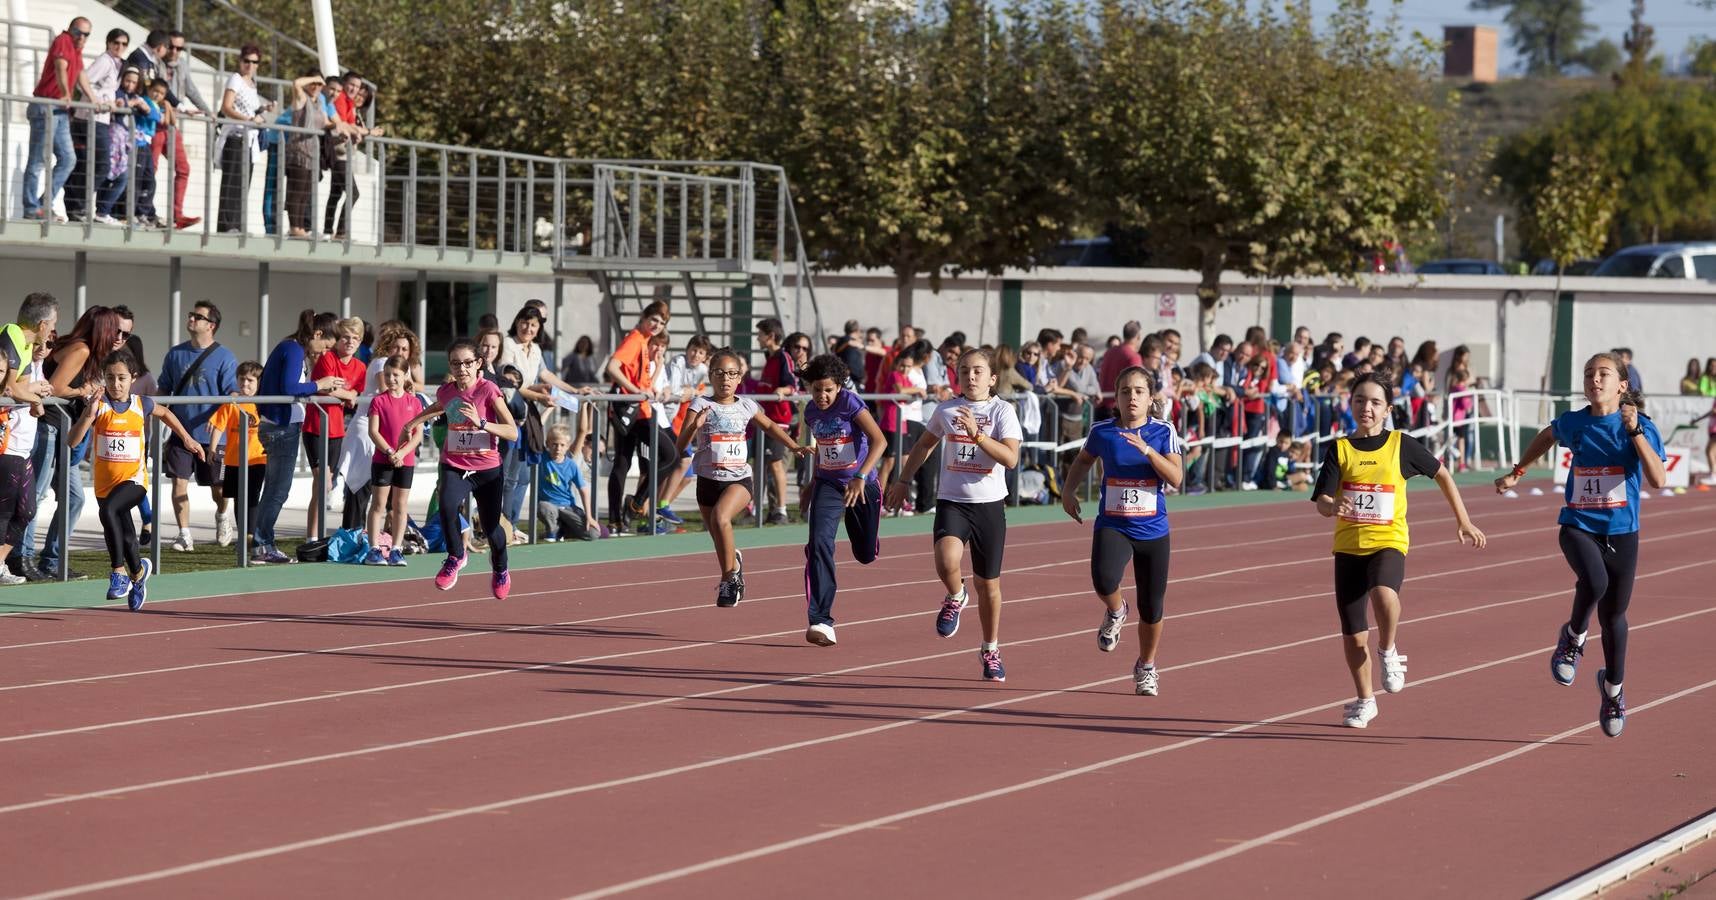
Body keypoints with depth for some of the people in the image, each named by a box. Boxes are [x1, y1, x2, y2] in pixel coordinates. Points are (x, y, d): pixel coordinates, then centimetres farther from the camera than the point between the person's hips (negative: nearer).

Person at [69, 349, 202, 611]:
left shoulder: (141, 405, -2)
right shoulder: (98, 406, -6)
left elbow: (164, 413, 22)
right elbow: (73, 441, -15)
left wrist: (187, 439, 24)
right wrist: (88, 416, -30)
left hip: (133, 479, -2)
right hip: (105, 481, 2)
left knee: (109, 510, -32)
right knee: (124, 536, 10)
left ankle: (120, 571, -25)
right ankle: (138, 570, 39)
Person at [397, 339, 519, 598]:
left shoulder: (488, 390, -13)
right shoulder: (445, 392, 1)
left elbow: (513, 432, -19)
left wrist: (480, 423, -31)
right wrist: (411, 423, 31)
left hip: (487, 469, -2)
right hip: (454, 466, 2)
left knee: (490, 527, 7)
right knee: (447, 505, -30)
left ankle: (500, 570, 40)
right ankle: (456, 557, -5)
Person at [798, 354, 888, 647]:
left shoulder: (850, 403, -17)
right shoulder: (812, 413, 0)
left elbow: (879, 441, -24)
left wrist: (861, 477, -34)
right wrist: (812, 486, 21)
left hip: (861, 485, -3)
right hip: (828, 485, 3)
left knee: (866, 554, 12)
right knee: (819, 543, -19)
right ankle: (821, 621, -21)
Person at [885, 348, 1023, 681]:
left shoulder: (1002, 411, -4)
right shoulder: (946, 410, 4)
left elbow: (1010, 458, -18)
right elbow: (924, 445, 23)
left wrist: (976, 433, -26)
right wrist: (903, 481, 25)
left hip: (989, 504, -1)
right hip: (951, 501, 1)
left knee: (988, 583, 10)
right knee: (946, 559, -29)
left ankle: (991, 650, 31)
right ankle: (955, 597, 6)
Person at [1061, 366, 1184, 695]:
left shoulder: (1163, 432, -4)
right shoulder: (1102, 431, -1)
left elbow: (1176, 478, -15)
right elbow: (1084, 460, 20)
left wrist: (1146, 449, -26)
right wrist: (1068, 491, 6)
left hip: (1153, 531, 0)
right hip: (1112, 527, 0)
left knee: (1151, 608, 8)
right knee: (1104, 580, -31)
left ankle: (1146, 667, 35)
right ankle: (1115, 612, 6)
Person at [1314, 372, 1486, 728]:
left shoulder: (1401, 445, 0)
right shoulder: (1339, 449, 1)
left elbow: (1441, 474, 14)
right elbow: (1321, 502, -6)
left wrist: (1463, 521, 15)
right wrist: (1334, 505, -30)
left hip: (1388, 542, -2)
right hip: (1348, 546, 2)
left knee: (1383, 594, -35)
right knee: (1353, 634, 6)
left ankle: (1388, 652, -4)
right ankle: (1364, 701, 30)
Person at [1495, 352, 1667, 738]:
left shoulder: (1640, 426, -9)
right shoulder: (1573, 423, -2)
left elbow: (1658, 480, -22)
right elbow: (1547, 436, 23)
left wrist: (1635, 431, -27)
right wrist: (1517, 472, 27)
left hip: (1621, 532, 0)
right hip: (1579, 527, 0)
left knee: (1613, 615, 12)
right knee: (1594, 582, -32)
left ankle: (1613, 687, 38)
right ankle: (1573, 638, -3)